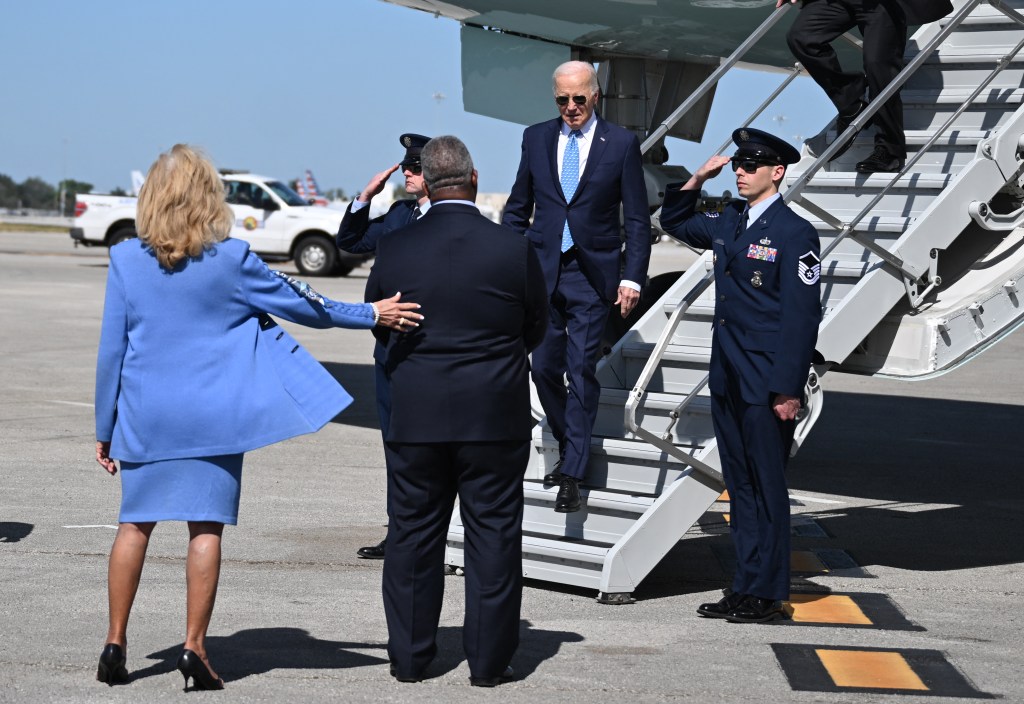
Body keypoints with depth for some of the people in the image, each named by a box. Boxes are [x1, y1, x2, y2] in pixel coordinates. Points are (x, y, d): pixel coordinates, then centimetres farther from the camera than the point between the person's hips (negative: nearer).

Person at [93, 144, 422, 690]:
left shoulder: (126, 260, -3)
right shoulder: (230, 260, -7)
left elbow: (111, 349, 0)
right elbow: (299, 304, 4)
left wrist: (105, 428, 8)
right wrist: (369, 314, 16)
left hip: (144, 416, 2)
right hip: (211, 415, -2)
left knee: (135, 524, 9)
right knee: (205, 528, 3)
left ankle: (115, 643, 11)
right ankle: (194, 647, 3)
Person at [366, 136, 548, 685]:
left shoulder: (394, 248, -6)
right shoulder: (513, 249, -9)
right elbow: (537, 327, 4)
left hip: (415, 416, 1)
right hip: (495, 417, -1)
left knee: (413, 535, 11)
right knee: (493, 536, 7)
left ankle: (408, 657, 17)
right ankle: (488, 660, 9)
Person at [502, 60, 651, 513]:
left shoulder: (621, 144, -1)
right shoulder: (536, 138, 7)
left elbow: (637, 219, 0)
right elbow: (517, 209, 13)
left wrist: (633, 277, -8)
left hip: (592, 275, -3)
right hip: (541, 270, 3)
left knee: (582, 371, -4)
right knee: (544, 367, 4)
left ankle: (572, 475, -1)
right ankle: (570, 451, 23)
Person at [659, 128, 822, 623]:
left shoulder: (794, 233, -11)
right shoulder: (728, 221, 11)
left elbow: (802, 317, -14)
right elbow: (673, 223, 30)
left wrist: (788, 390, -18)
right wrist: (696, 181, 11)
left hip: (766, 385, -8)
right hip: (726, 379, 8)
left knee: (767, 488, -1)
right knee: (740, 487, 12)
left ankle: (766, 593, 6)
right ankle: (746, 588, 18)